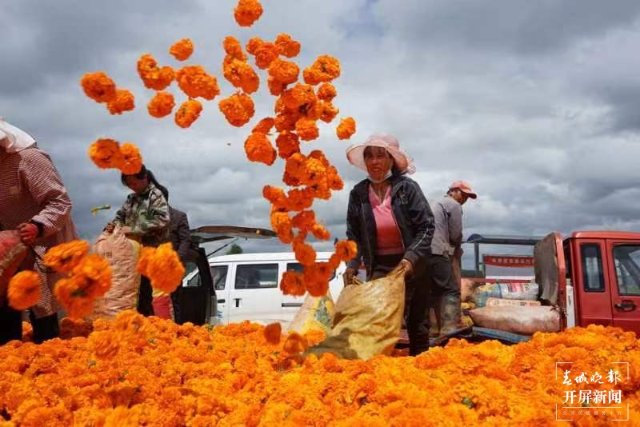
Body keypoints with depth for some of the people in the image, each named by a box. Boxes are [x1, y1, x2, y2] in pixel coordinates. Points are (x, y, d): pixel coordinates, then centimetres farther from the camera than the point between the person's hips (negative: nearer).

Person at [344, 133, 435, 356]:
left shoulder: (407, 187, -9)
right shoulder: (358, 193, -1)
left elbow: (426, 227, -9)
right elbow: (354, 235, 5)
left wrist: (411, 257, -20)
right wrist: (352, 264, -6)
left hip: (411, 265, -1)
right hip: (378, 266, 2)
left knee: (417, 321, 11)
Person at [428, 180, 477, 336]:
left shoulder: (436, 204, 29)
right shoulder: (454, 205, 1)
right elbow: (455, 236, -1)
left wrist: (448, 247, 20)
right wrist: (455, 250, 17)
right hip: (437, 252, -9)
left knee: (436, 291, 13)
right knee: (451, 291, -8)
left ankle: (439, 328, 15)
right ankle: (449, 330, -17)